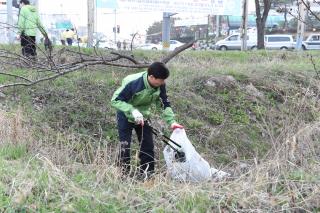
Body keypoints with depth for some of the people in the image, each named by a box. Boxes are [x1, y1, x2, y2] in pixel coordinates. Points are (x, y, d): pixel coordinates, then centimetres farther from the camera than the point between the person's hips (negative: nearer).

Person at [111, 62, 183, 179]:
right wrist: (133, 111, -42)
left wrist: (171, 121, -18)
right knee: (125, 146, -8)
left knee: (148, 146, 3)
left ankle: (148, 174, 12)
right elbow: (115, 100, -30)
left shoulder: (160, 85, -18)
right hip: (126, 116, -5)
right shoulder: (133, 83, -35)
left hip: (143, 116, 5)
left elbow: (164, 103, -5)